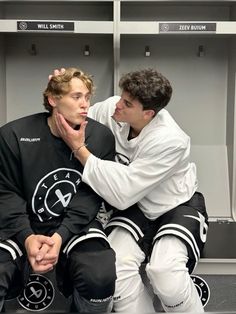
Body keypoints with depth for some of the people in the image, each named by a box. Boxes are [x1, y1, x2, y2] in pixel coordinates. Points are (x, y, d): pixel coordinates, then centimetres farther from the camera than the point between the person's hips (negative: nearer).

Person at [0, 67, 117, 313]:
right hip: (23, 226, 1)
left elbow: (90, 194, -8)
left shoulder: (101, 136, -6)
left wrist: (60, 236, -22)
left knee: (100, 276, -28)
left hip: (76, 225, 0)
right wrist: (26, 237, -20)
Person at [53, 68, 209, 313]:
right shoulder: (112, 109, -16)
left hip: (178, 206, -4)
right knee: (114, 268, -23)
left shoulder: (169, 141, -31)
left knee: (166, 274, -30)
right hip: (136, 206, 4)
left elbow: (123, 193, -31)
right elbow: (76, 123, 2)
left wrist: (79, 149, -30)